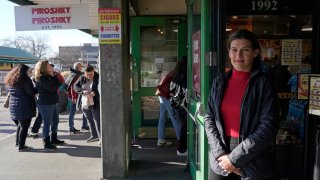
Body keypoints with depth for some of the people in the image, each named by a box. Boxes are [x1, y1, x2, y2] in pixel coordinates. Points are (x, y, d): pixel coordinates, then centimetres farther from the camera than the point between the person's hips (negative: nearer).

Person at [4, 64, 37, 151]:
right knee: (24, 126, 1)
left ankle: (17, 142, 29)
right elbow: (31, 92, -15)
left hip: (13, 106, 8)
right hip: (25, 106, -8)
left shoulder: (10, 80, 12)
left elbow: (11, 92, 17)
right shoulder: (25, 79, -13)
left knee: (20, 124, 22)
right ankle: (21, 146, 5)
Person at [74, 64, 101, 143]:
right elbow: (75, 86, 4)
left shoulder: (98, 77, -11)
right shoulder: (82, 78, 3)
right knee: (90, 120, 17)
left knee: (97, 121, -5)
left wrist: (95, 92, -30)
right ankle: (94, 136, 32)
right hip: (84, 104, 6)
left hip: (95, 104, -5)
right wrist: (82, 91, -14)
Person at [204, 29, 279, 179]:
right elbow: (209, 118, 2)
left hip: (254, 163, -3)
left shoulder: (264, 83, -6)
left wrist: (235, 158, -14)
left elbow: (268, 126, -12)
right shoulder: (219, 82, 4)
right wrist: (221, 153, -10)